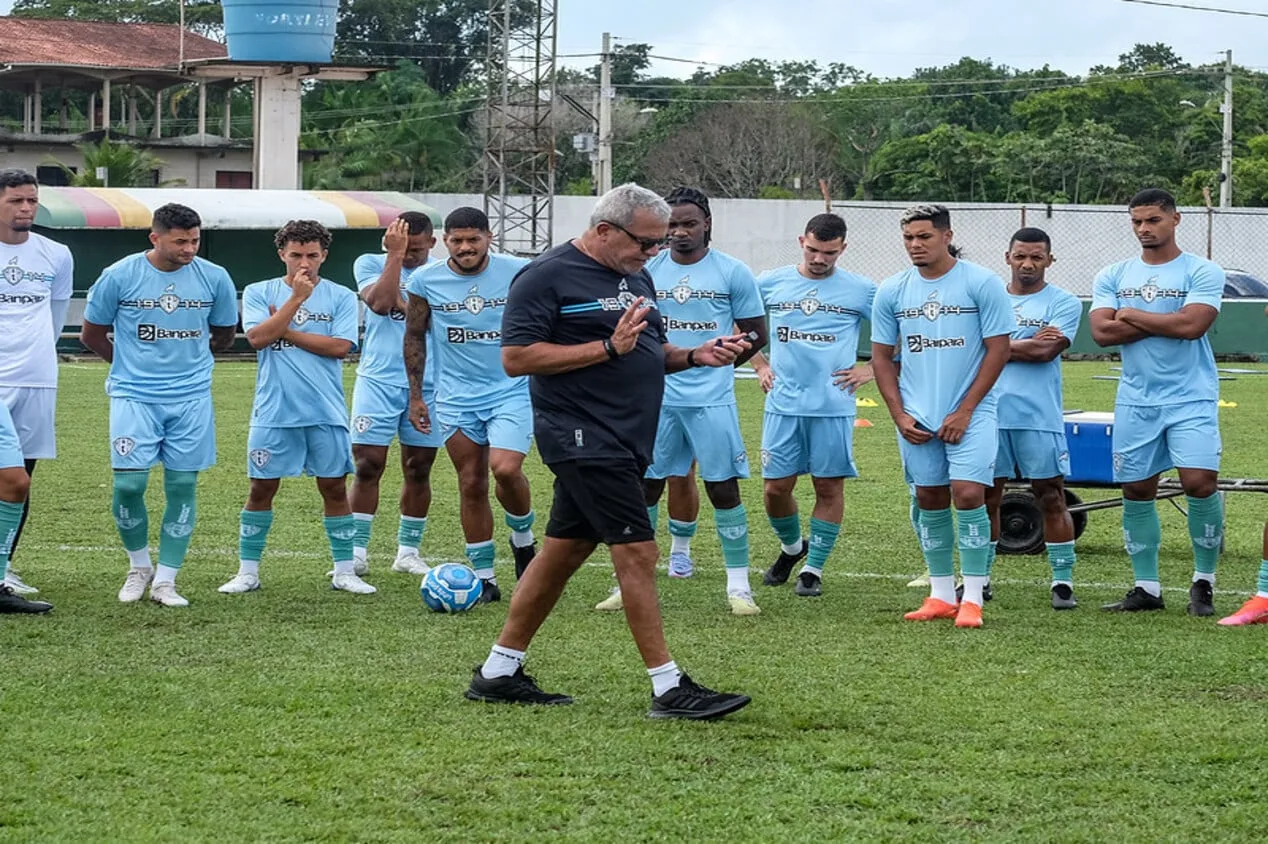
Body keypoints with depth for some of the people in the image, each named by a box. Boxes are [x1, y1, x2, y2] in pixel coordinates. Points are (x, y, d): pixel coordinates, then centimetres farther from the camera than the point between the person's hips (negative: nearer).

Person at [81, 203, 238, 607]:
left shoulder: (214, 278, -1)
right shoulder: (119, 276, -6)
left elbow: (224, 335, 16)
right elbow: (91, 334, 7)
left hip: (192, 398, 2)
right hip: (134, 395, -2)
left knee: (182, 485, 1)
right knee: (128, 483, -9)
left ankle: (165, 581, 10)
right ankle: (139, 566, 15)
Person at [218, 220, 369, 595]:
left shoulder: (340, 296, 3)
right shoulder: (258, 293, 4)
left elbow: (341, 346, -9)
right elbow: (258, 338, -12)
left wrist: (286, 331, -8)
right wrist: (296, 298, -15)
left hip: (326, 412, 0)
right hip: (274, 410, 0)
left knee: (334, 487, 5)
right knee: (262, 488, 3)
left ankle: (344, 571, 13)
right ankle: (248, 571, 12)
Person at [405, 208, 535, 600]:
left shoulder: (519, 273, -7)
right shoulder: (425, 281, -3)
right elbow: (414, 336, 9)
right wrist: (415, 395, 8)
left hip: (512, 391, -2)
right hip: (457, 397, 2)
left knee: (505, 469, -21)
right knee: (471, 485, 4)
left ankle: (523, 537, 8)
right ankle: (484, 577, 13)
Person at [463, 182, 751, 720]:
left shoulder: (636, 276, 17)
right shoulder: (548, 277, -10)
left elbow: (650, 353, 27)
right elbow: (517, 357, -16)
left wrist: (697, 356, 5)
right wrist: (609, 347, -20)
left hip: (623, 442, 9)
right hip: (584, 438, -9)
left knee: (564, 551, 12)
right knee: (637, 550, -11)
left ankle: (498, 674, 21)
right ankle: (669, 689, -8)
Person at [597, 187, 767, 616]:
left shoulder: (733, 273, 0)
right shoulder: (646, 272, 6)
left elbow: (755, 335, 5)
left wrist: (715, 363, 1)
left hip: (712, 400, -2)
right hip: (657, 399, 2)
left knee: (723, 487, -2)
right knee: (644, 484, 3)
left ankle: (738, 585, 6)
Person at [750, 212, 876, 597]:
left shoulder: (861, 291, 0)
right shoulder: (770, 284, 5)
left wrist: (870, 369, -1)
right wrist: (760, 366, 10)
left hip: (834, 406, -2)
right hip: (783, 404, 2)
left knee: (829, 486, 1)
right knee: (775, 486, 3)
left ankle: (814, 568, 12)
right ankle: (792, 546, 30)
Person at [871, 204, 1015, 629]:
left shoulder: (981, 283, -7)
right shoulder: (892, 291, 4)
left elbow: (998, 350, -7)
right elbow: (881, 357, 11)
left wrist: (965, 411, -11)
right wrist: (899, 415, 1)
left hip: (969, 414, -4)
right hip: (916, 417, 4)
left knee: (968, 495, -13)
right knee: (930, 501, 8)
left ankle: (973, 599, -7)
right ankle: (941, 596, 17)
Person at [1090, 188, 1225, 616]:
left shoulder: (1201, 272, -3)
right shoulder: (1113, 276, 8)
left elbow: (1192, 324, -18)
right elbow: (1102, 332, -5)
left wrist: (1132, 315, -7)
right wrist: (1167, 323, -10)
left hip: (1191, 399, -4)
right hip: (1136, 400, 4)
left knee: (1200, 482, -14)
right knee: (1136, 490, 5)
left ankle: (1204, 582, 2)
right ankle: (1147, 588, 14)